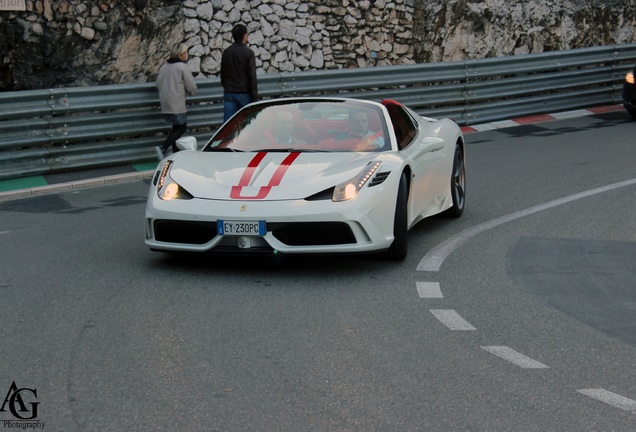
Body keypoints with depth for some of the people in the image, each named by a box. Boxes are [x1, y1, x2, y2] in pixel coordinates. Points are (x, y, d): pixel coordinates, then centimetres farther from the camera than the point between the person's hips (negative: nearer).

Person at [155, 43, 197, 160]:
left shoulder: (164, 67, 11)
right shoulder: (182, 67, -9)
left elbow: (158, 85, 16)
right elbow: (192, 88, -8)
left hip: (165, 105, 8)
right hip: (177, 105, -8)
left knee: (176, 128, 14)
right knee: (181, 128, -3)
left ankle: (176, 153, 12)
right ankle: (163, 148, -16)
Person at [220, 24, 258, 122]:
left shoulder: (226, 52, 8)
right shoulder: (248, 53, -8)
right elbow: (252, 77, -11)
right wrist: (255, 97, -9)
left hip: (229, 94, 4)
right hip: (244, 94, -4)